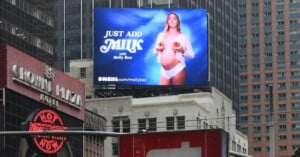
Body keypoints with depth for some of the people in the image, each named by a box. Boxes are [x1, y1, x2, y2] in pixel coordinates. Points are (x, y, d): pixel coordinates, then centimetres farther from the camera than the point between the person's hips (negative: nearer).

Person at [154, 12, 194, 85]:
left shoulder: (183, 37, 6)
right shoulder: (161, 35, 15)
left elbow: (191, 55, 4)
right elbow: (155, 51, 21)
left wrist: (182, 50, -13)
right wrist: (157, 49, 0)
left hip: (178, 69, -3)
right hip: (164, 71, 3)